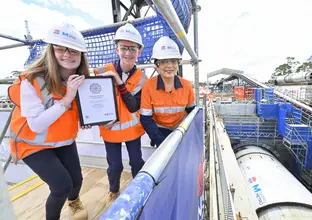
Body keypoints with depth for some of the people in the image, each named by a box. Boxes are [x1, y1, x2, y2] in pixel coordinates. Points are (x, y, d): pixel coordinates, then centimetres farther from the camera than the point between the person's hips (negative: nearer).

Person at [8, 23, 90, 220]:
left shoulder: (81, 79, -9)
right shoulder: (32, 80, -27)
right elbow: (36, 125, -28)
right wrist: (66, 99, -36)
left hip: (64, 141, 5)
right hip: (33, 144, -4)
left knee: (76, 179, 7)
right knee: (62, 185, -10)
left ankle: (74, 201, 47)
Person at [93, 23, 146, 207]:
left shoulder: (141, 78, -8)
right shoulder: (103, 72, -9)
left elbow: (134, 107, -18)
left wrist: (120, 83, -26)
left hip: (132, 128, 1)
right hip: (110, 129, 0)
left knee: (137, 162, 13)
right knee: (115, 166, 7)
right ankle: (114, 192, 41)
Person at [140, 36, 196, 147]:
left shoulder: (186, 85, -13)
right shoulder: (148, 86, -21)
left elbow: (192, 111, 1)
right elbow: (146, 119, -18)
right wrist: (163, 143, -21)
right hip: (161, 131, -2)